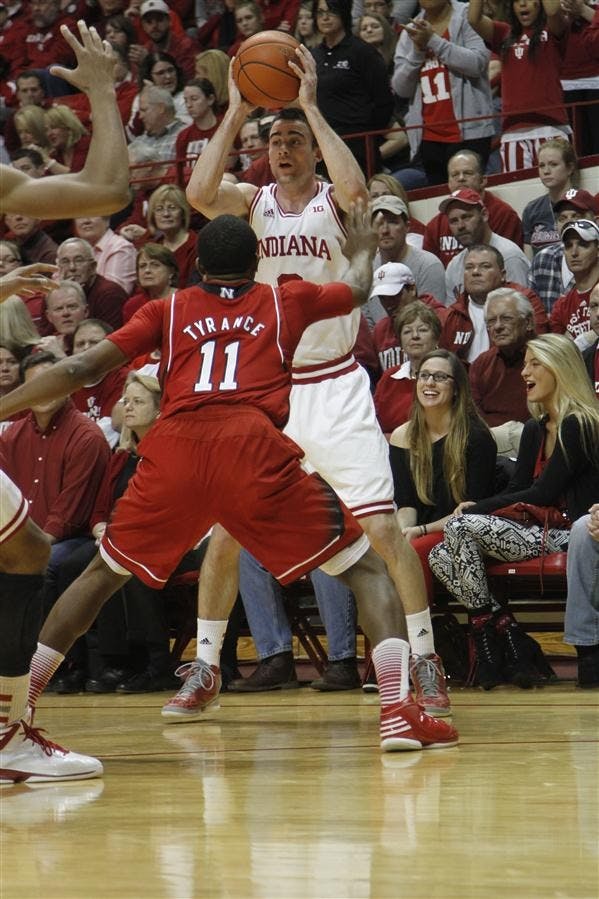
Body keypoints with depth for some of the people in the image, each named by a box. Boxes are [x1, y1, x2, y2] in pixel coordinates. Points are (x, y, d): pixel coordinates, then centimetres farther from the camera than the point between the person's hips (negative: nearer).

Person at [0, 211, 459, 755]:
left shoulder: (168, 311, 24)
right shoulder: (285, 302, 25)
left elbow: (83, 369, 18)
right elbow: (358, 288, 45)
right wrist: (363, 246, 66)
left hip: (174, 445, 2)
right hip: (252, 444, -2)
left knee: (104, 573, 23)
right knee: (367, 567, 8)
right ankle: (397, 709, -12)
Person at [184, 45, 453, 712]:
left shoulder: (333, 202, -1)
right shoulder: (251, 203, 5)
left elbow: (356, 187, -26)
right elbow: (199, 193, -16)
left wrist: (311, 105, -20)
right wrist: (235, 113, -13)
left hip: (334, 388, -2)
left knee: (382, 528, -10)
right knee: (226, 532, 2)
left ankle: (426, 663, -2)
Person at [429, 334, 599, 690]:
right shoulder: (535, 430, 18)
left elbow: (545, 494, -14)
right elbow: (517, 489, 16)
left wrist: (477, 510, -11)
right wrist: (477, 509, -4)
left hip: (569, 536, -9)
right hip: (538, 533, 9)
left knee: (462, 527, -23)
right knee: (441, 557, -9)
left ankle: (492, 625, -16)